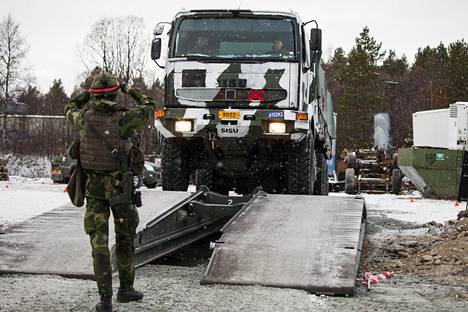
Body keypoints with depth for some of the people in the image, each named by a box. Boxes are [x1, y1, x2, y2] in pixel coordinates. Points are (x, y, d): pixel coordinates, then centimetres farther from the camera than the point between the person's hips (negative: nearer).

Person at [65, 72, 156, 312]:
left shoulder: (85, 118, -5)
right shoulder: (123, 119, -12)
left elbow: (70, 108, 20)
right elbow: (149, 108, 6)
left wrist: (89, 94, 29)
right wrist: (130, 91, 19)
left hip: (94, 189, 2)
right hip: (120, 188, -1)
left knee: (99, 243, 2)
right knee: (125, 238, 17)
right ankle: (125, 288, 26)